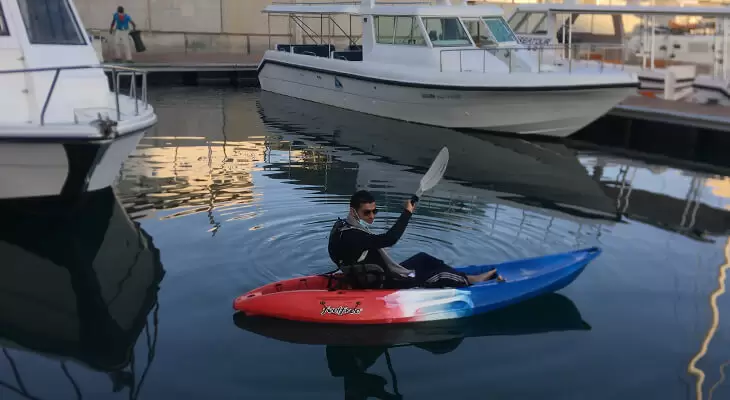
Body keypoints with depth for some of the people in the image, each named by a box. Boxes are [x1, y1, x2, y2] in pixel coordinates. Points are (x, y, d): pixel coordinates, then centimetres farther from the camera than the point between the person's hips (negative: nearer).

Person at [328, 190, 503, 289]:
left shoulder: (346, 227, 3)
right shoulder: (351, 236, -30)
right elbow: (388, 239, -38)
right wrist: (407, 213, -30)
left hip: (382, 276, 10)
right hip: (383, 286, -10)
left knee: (424, 259, 15)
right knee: (434, 276, -3)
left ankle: (466, 278, 20)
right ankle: (468, 281, 20)